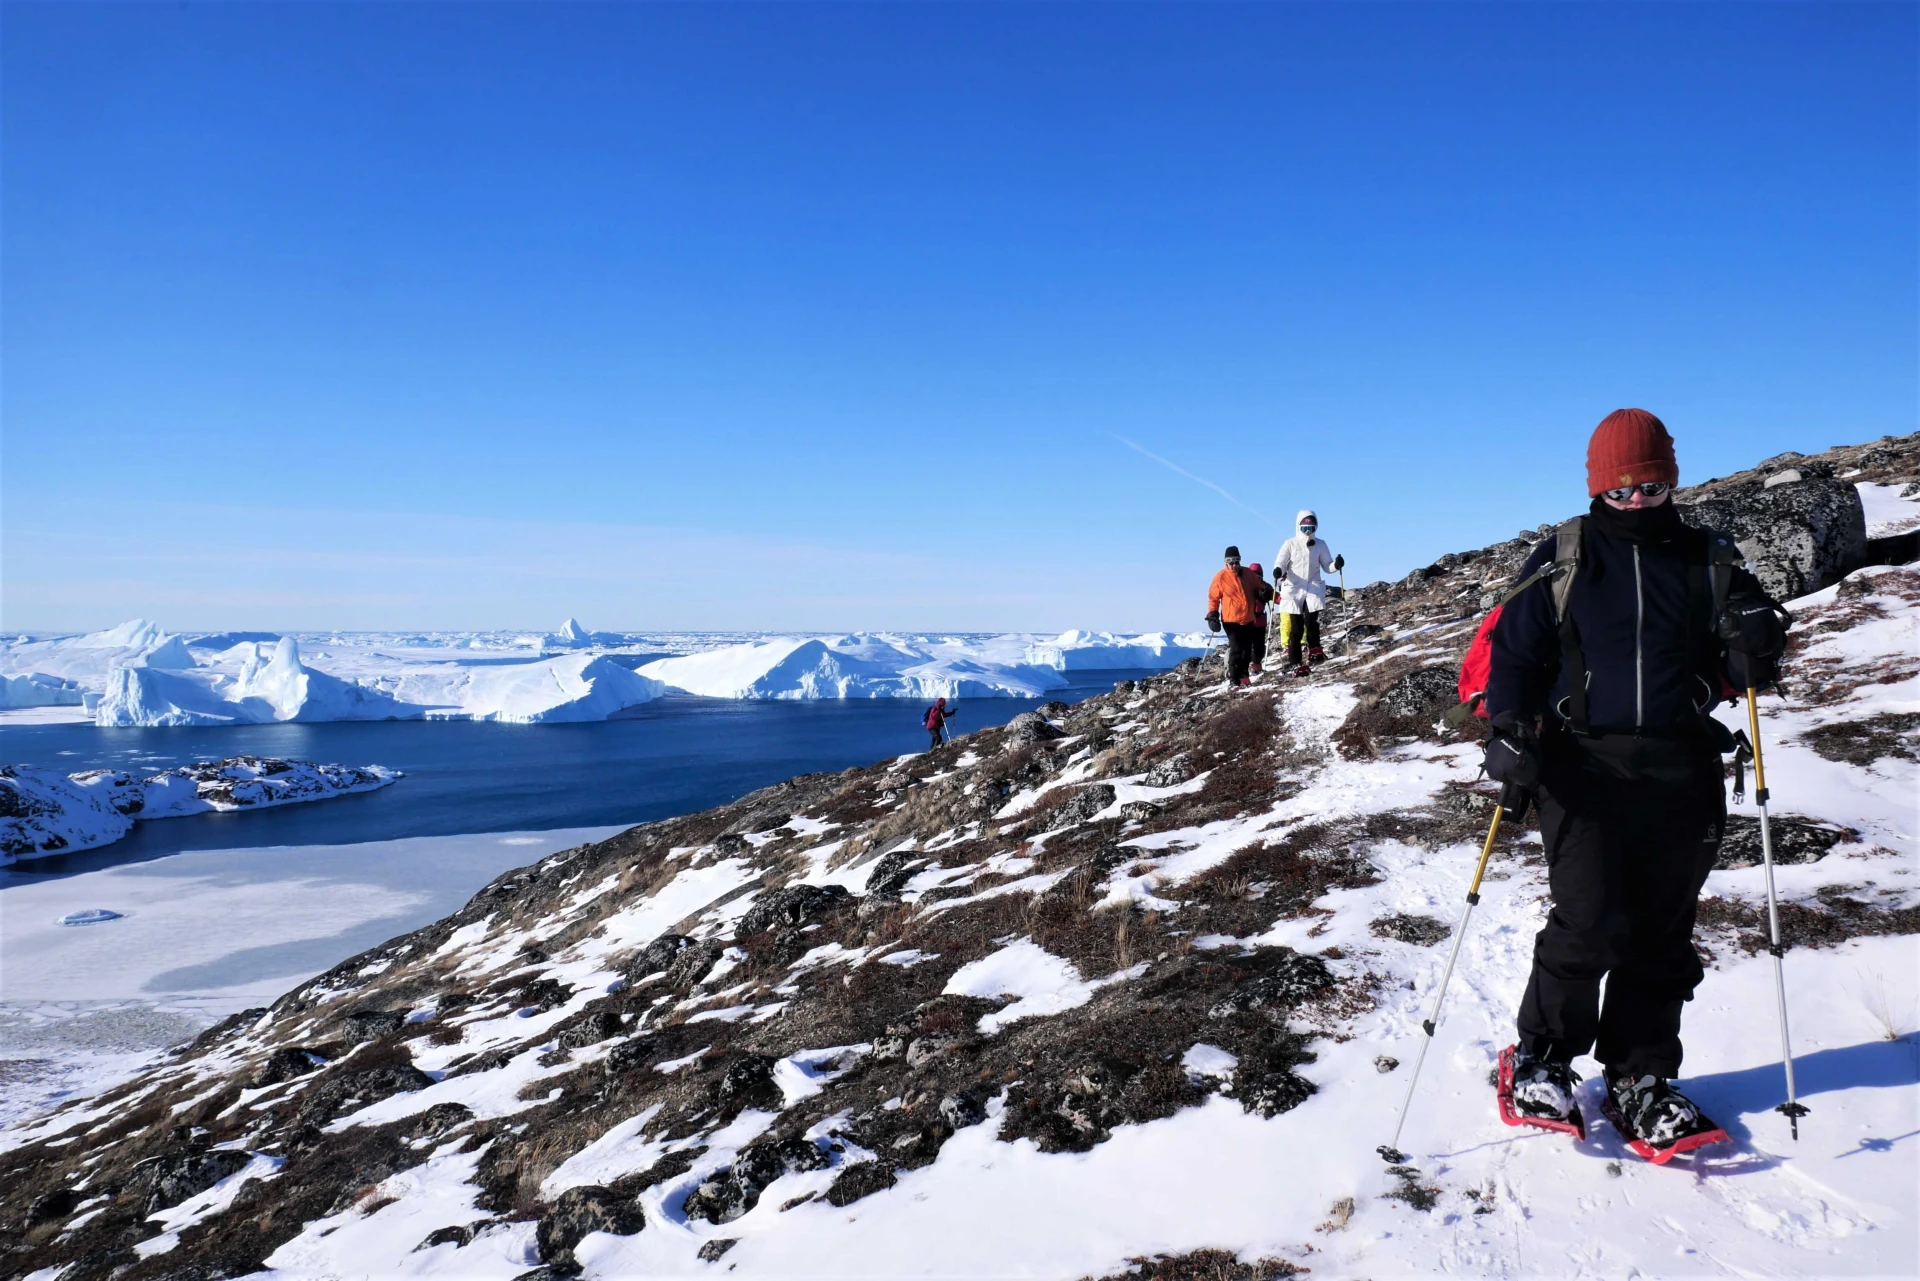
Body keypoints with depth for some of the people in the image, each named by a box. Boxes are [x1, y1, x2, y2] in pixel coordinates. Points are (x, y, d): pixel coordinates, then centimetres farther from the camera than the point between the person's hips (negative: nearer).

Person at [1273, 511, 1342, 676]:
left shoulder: (1320, 545, 7)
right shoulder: (1290, 544, 1)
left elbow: (1327, 566, 9)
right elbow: (1280, 563, -2)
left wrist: (1336, 565, -13)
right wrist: (1278, 571, -25)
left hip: (1313, 588, 1)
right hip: (1294, 589, -1)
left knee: (1311, 619, -22)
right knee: (1295, 627, -1)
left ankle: (1314, 649, -2)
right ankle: (1295, 662, 3)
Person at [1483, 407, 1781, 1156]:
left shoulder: (1710, 560, 12)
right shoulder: (1563, 559, 5)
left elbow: (1741, 650, 17)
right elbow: (1513, 651, 3)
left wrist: (1755, 647, -7)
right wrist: (1509, 730, -11)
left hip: (1680, 775, 3)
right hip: (1585, 768, -3)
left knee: (1661, 937, 8)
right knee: (1591, 924, -11)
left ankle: (1639, 1080, 22)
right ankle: (1538, 1061, 9)